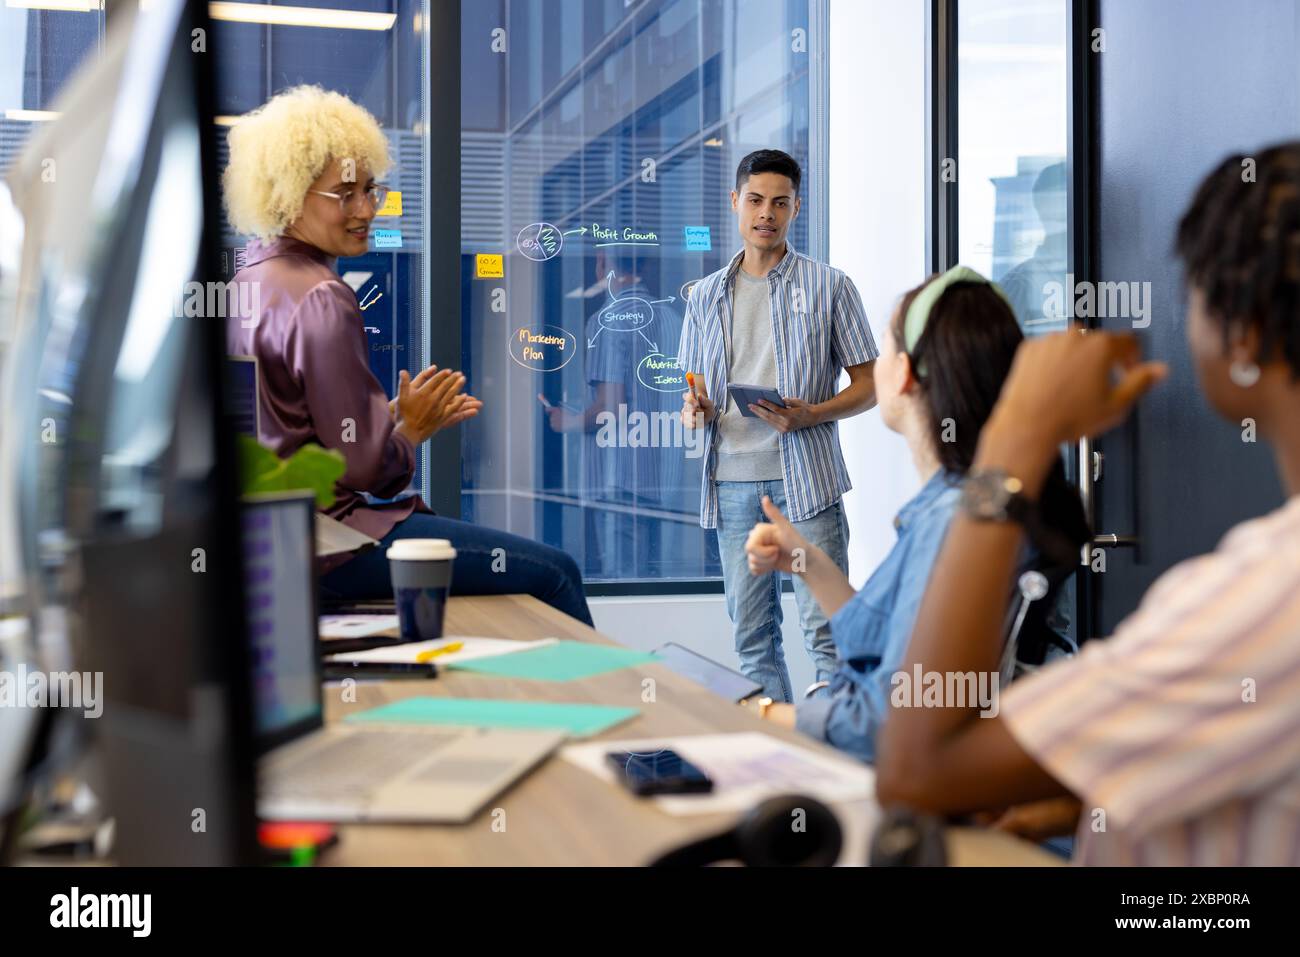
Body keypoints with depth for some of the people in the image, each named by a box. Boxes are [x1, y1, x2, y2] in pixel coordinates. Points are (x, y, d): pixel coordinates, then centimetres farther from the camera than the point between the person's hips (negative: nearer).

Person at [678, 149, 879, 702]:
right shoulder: (706, 297, 14)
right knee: (751, 631, 8)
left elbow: (869, 386, 3)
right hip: (732, 483, 4)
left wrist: (811, 415, -15)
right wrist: (694, 410, -4)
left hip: (805, 476, -4)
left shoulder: (828, 286, 4)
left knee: (825, 626, -7)